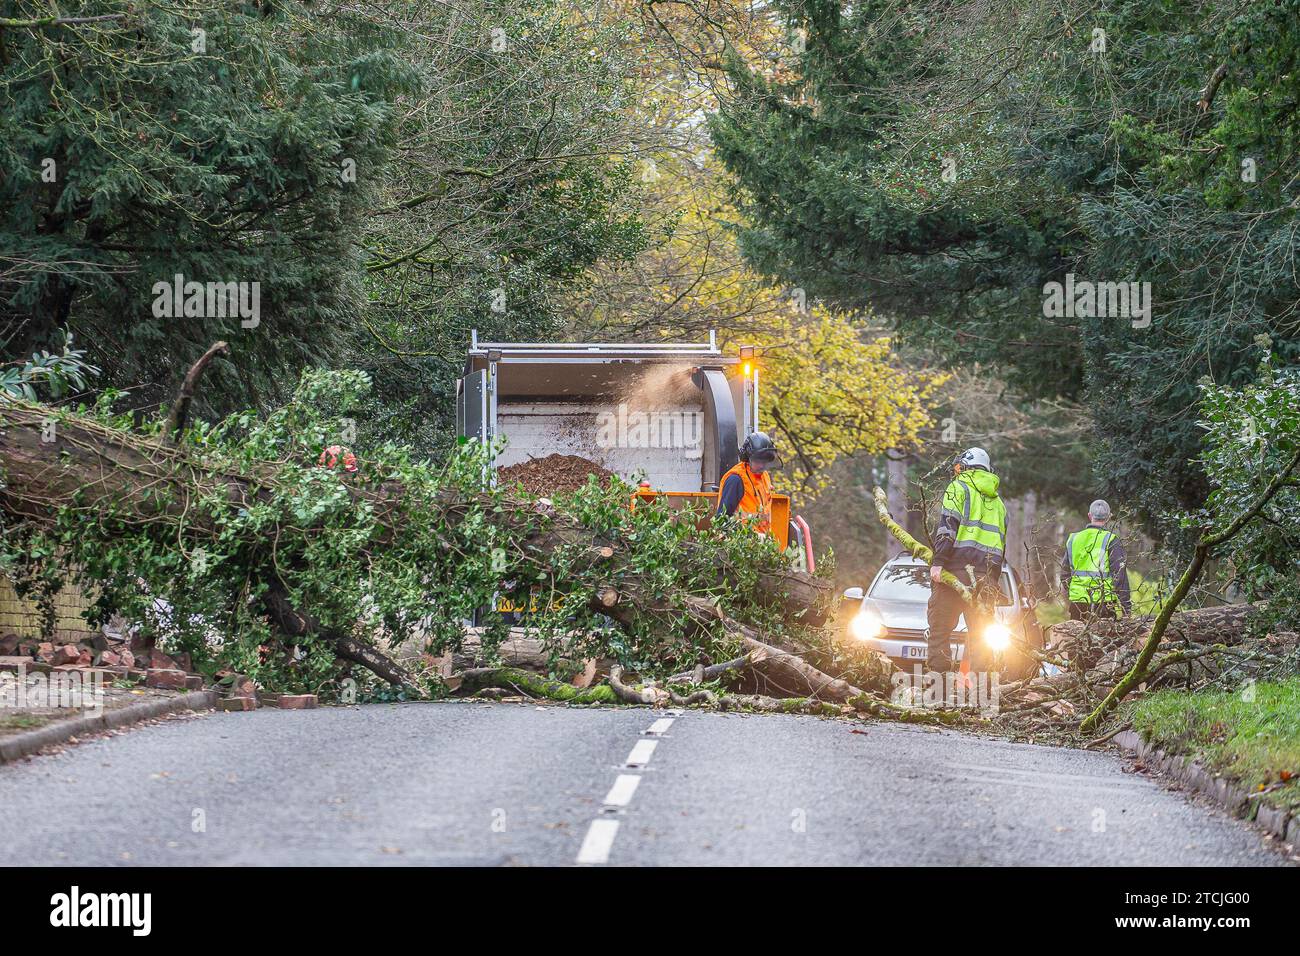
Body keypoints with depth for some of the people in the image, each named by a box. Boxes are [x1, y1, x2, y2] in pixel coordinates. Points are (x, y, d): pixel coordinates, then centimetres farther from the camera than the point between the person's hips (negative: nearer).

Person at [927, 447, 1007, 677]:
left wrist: (938, 562, -16)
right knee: (980, 632, 7)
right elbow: (1002, 542, 23)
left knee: (940, 626, -3)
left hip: (957, 568, -6)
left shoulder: (959, 487, 4)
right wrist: (994, 580, 22)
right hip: (986, 575, 6)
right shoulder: (997, 501, 25)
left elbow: (948, 526, -10)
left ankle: (938, 672, -11)